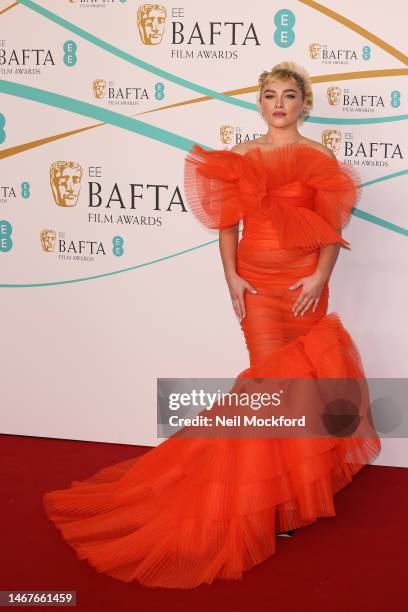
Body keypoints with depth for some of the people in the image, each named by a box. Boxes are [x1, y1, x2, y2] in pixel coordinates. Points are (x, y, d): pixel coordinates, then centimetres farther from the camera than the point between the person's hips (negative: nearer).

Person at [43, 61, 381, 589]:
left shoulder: (320, 159, 2)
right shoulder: (240, 158, 5)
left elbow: (332, 225, -1)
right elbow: (228, 221, 3)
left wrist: (321, 276, -12)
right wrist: (231, 277, -8)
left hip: (305, 282, 0)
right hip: (257, 279, 0)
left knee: (305, 375, 4)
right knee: (271, 378, -5)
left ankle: (302, 479, 21)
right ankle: (277, 496, 3)